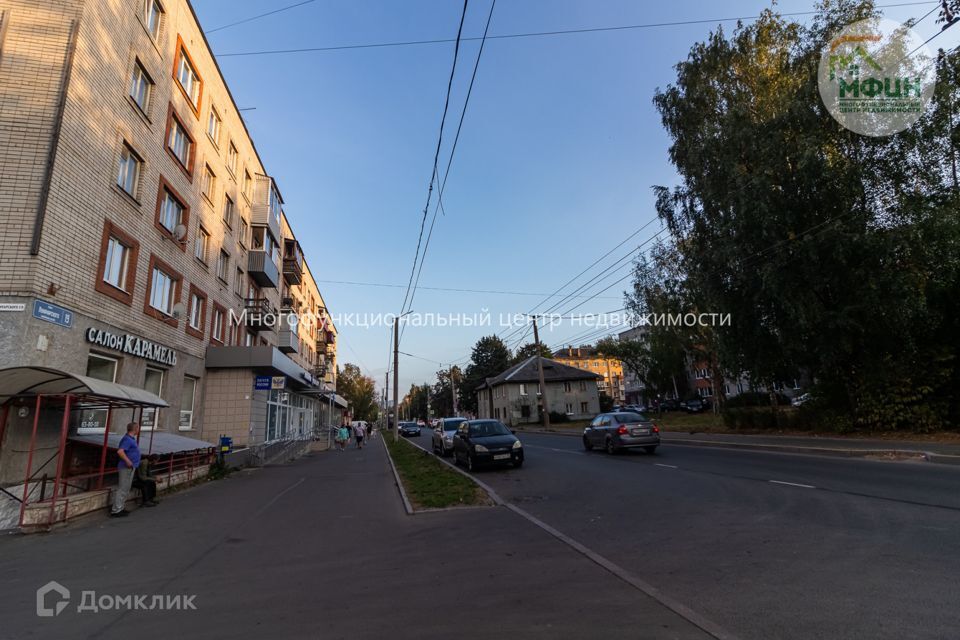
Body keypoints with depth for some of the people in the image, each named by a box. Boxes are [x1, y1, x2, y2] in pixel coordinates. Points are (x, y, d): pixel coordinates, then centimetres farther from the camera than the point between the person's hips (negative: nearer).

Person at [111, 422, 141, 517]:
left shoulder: (131, 439, 14)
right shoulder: (127, 439, -18)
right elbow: (120, 451, -30)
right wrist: (128, 461, -26)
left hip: (130, 467, 11)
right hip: (127, 467, -11)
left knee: (125, 489, 16)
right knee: (122, 489, -5)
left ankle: (120, 508, 24)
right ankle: (116, 510, 0)